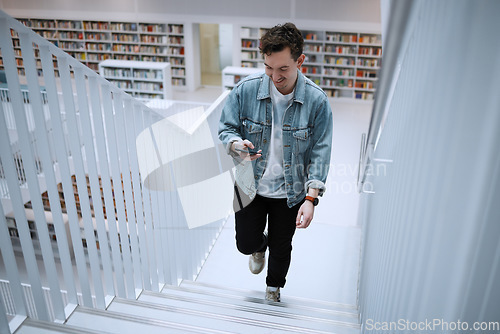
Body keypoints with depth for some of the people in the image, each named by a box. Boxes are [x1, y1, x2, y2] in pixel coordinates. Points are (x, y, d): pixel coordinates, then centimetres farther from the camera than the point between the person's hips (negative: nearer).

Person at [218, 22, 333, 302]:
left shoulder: (317, 101, -17)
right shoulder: (246, 89, -14)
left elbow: (320, 152, -14)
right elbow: (226, 128, -4)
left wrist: (311, 199, -21)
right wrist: (236, 144, -29)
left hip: (290, 192, 0)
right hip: (250, 185, 1)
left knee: (281, 248, 18)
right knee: (245, 243, 10)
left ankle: (274, 289, 51)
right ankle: (260, 246, 51)